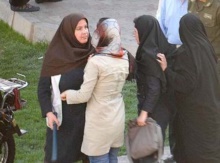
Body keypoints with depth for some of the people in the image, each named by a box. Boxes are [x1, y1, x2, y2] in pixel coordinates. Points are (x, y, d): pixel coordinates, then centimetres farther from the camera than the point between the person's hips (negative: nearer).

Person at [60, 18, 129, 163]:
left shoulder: (95, 62, -21)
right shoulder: (124, 59, 0)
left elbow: (84, 96, -18)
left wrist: (68, 94, 1)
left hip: (99, 122, -7)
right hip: (118, 119, 7)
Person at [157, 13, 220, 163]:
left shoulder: (185, 52, -20)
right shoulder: (206, 46, 0)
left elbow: (185, 83, -22)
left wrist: (166, 70, -23)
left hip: (193, 109, -6)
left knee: (192, 148, 5)